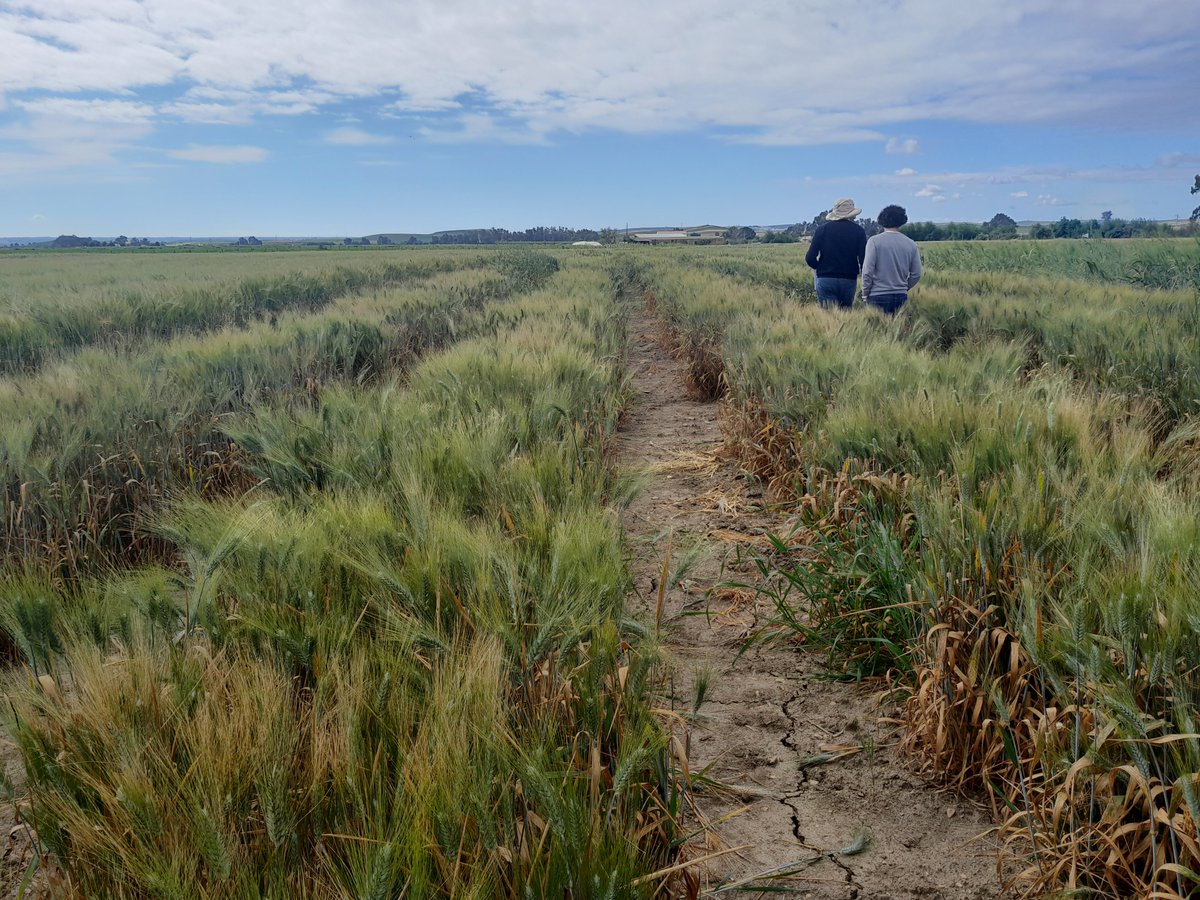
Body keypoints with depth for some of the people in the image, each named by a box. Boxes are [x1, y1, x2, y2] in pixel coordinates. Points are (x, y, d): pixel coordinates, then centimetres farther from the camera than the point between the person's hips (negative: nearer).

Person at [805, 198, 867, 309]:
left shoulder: (822, 228, 0)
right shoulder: (858, 231, 1)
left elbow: (810, 258, -5)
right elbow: (863, 259, -6)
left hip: (825, 279, -1)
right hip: (849, 281, 1)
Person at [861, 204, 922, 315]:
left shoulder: (874, 241, -6)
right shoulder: (911, 244, 5)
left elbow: (867, 271, -9)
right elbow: (916, 275, 8)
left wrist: (865, 294, 1)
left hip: (878, 297, -4)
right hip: (901, 297, 4)